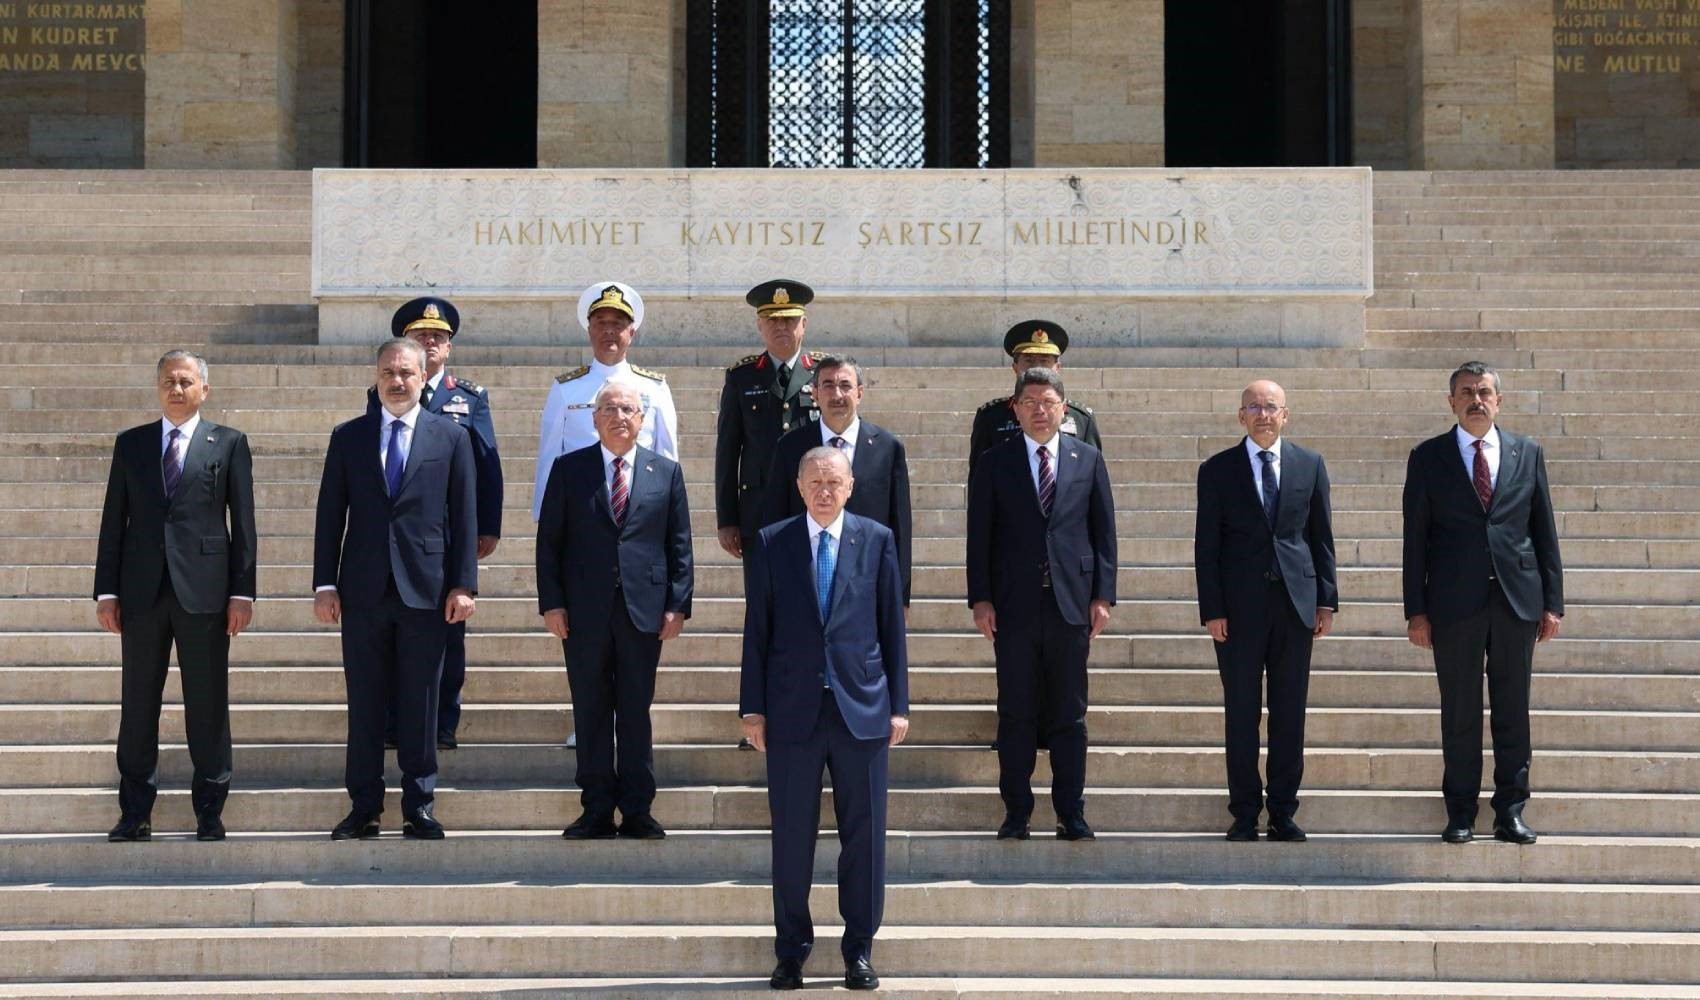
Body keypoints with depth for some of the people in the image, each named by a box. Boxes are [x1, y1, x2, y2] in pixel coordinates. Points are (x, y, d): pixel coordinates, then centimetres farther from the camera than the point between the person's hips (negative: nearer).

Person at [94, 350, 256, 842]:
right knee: (138, 704, 5)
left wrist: (242, 592, -4)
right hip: (142, 592, 2)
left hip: (204, 590, -2)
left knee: (208, 706, 2)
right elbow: (114, 521, 9)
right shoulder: (131, 444, 11)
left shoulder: (229, 443, 6)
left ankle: (209, 813, 9)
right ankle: (135, 814, 12)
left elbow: (242, 522, 3)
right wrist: (107, 591, 3)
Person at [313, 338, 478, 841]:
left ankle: (419, 808, 10)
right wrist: (324, 584, 1)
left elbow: (464, 515, 3)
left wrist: (463, 584, -3)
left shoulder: (452, 437, 6)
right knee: (363, 704, 4)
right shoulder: (347, 437, 8)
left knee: (420, 703, 3)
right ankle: (364, 808, 11)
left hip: (425, 590, -1)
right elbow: (330, 514, 7)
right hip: (364, 591, 1)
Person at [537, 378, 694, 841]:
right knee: (591, 713, 4)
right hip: (585, 612, 0)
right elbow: (549, 541, 4)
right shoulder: (568, 469, 5)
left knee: (636, 713, 4)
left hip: (643, 611, 0)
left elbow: (680, 545, 7)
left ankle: (637, 811, 10)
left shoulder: (666, 472, 7)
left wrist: (678, 604, -1)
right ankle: (597, 810, 11)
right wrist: (551, 602, -4)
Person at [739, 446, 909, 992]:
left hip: (862, 708, 0)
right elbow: (757, 628, 5)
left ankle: (859, 950, 14)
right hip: (793, 710, 0)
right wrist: (753, 707, 1)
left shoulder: (877, 540, 5)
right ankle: (792, 950, 15)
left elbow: (892, 626, 6)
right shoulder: (771, 543, 5)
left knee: (863, 833, 3)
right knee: (791, 836, 5)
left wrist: (899, 704, 3)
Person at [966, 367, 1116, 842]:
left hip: (1070, 603, 1)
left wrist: (1102, 596, 1)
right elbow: (979, 535, 3)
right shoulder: (995, 462, 5)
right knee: (1016, 714, 3)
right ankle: (1016, 813, 10)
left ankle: (1071, 813, 10)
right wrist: (980, 599, -4)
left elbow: (1104, 531, 8)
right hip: (1013, 606, -1)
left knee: (1069, 714, 4)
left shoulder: (1088, 459, 8)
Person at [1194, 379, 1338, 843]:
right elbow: (1206, 545, 0)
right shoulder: (1217, 470, 1)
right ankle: (1245, 814, 10)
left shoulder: (1310, 465, 7)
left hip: (1295, 601, 2)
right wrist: (1212, 609, -7)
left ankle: (1283, 812, 13)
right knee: (1241, 713, 3)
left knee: (1290, 713, 5)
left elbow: (1322, 536, 9)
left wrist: (1326, 600, 3)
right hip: (1239, 607, -1)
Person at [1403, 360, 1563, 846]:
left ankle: (1510, 811, 12)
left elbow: (1544, 531, 9)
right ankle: (1461, 813, 11)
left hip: (1517, 600, 1)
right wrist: (1415, 610, -3)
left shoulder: (1527, 453, 9)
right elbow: (1415, 538, 3)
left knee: (1513, 710, 5)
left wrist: (1552, 602, 3)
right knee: (1459, 712, 3)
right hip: (1455, 603, -1)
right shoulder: (1428, 458, 4)